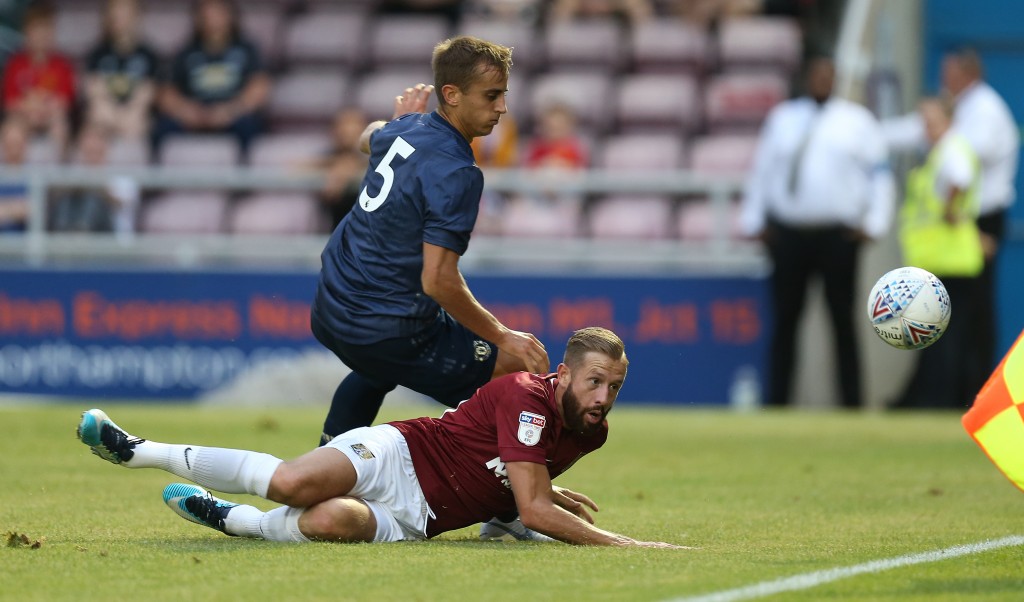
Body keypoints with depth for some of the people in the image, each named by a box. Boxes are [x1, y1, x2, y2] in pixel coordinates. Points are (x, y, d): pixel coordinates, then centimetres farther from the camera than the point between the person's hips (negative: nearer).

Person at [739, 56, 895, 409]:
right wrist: (752, 222, 7)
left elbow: (880, 173, 7)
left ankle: (852, 404, 1)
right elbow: (761, 170, 15)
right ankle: (776, 403, 4)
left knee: (843, 323, -2)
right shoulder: (782, 118, 13)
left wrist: (873, 225, -2)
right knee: (784, 322, 1)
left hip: (837, 237, -1)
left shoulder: (858, 121, 9)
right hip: (788, 233, 1)